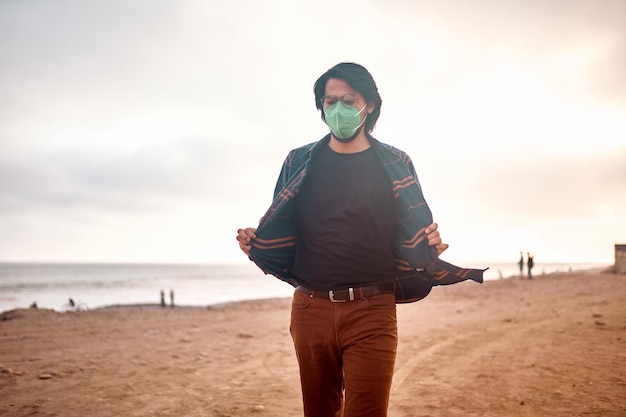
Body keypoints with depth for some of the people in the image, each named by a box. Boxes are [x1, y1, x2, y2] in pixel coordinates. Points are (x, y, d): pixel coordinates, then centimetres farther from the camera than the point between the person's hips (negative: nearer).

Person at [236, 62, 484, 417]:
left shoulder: (396, 164, 6)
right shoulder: (299, 162, 10)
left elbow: (413, 238, 7)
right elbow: (280, 235, 14)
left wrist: (430, 249, -14)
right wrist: (254, 245, -6)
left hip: (372, 311, -2)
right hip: (311, 309, 2)